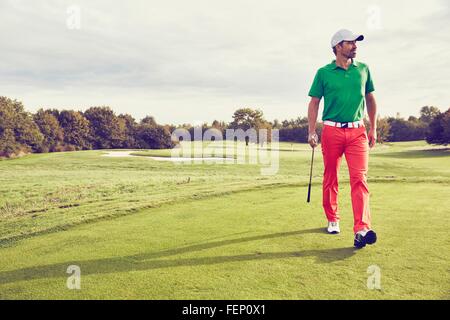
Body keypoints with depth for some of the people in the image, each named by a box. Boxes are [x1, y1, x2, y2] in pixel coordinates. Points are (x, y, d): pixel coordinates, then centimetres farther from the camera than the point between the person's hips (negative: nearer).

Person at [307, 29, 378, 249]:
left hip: (357, 131, 1)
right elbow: (314, 102, 4)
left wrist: (373, 129, 14)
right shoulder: (324, 72, 3)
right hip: (331, 131, -1)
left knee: (359, 177, -11)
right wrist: (312, 132, -5)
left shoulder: (363, 69, 11)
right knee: (330, 178, 7)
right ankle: (332, 220, 23)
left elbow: (371, 99, 17)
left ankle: (362, 229, -16)